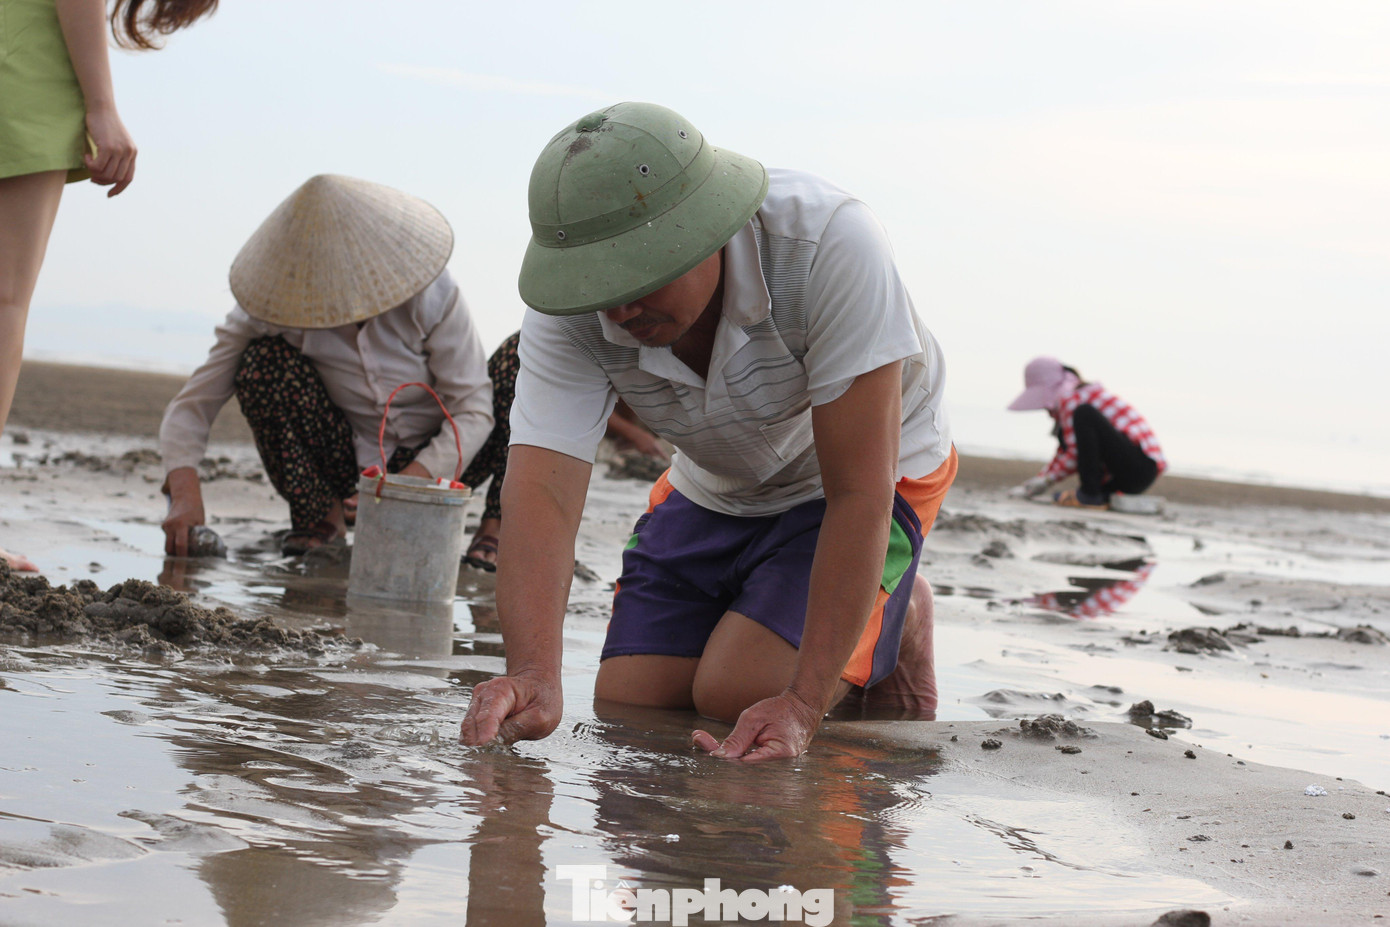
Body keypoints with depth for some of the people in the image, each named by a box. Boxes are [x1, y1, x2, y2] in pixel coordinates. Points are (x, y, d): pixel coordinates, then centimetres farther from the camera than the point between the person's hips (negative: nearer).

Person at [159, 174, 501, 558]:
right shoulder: (277, 298, -19)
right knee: (262, 358, -26)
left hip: (426, 457, -1)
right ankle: (320, 515, -7)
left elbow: (472, 410, -23)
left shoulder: (431, 295, -22)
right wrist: (185, 493, -37)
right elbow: (192, 403, -19)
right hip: (345, 456, 1)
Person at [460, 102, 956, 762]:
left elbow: (860, 492, -36)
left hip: (853, 476, -4)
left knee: (739, 695, -21)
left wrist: (803, 705, -39)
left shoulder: (829, 242, -38)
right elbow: (542, 489, -35)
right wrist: (533, 676, -54)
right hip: (713, 488, 5)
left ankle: (894, 629, 8)